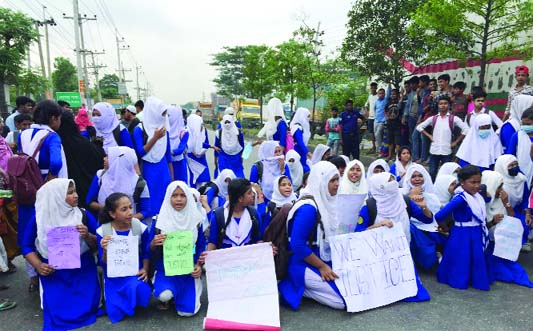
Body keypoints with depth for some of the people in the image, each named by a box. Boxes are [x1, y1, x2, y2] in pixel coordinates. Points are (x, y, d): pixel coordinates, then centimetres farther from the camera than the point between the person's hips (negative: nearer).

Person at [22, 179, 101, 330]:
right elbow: (27, 246, 4)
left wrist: (87, 236, -22)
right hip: (53, 273, 0)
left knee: (86, 306, -13)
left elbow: (98, 244, -2)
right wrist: (38, 265, -11)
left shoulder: (84, 215, -5)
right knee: (58, 310, -13)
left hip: (82, 270, 0)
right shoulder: (39, 219, -5)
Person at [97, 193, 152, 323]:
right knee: (116, 314, -9)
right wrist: (105, 251, -30)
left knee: (140, 291, -32)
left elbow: (146, 253, 4)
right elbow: (103, 264, -9)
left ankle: (134, 300, 6)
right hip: (114, 276, 0)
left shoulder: (141, 228, -11)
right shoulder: (102, 232, -14)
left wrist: (145, 270, -12)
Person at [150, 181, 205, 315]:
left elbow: (201, 246, 4)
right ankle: (166, 297, 8)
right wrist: (154, 244, -25)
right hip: (165, 269, -1)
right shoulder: (159, 220, -6)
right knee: (164, 295, -30)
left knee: (187, 312, -11)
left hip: (189, 271, 1)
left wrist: (199, 265, -13)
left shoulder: (195, 219, -3)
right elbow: (150, 249, -1)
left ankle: (181, 294, 23)